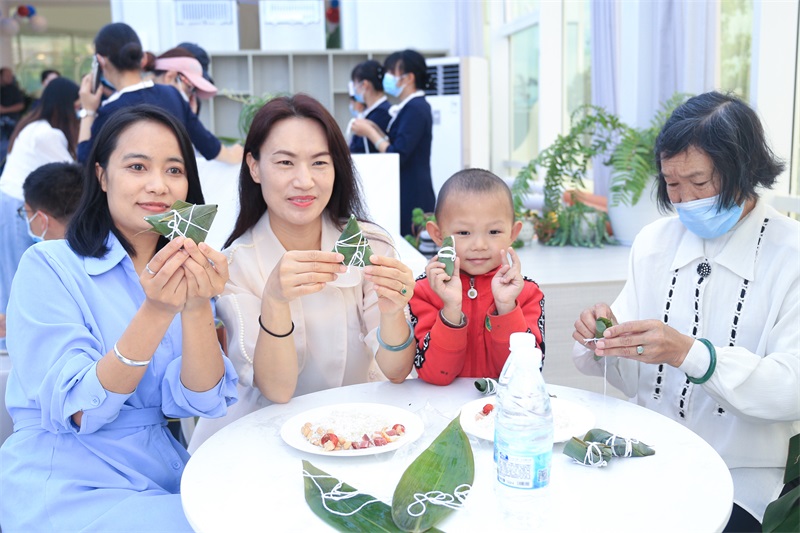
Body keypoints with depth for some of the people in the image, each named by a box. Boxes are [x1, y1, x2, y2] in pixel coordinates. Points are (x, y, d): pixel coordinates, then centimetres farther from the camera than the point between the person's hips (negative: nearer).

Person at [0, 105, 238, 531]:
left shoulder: (188, 269, 5)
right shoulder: (48, 266, -8)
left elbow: (201, 401, -8)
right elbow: (76, 412, -16)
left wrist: (197, 307, -26)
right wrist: (156, 312, -28)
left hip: (165, 472, 5)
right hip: (65, 485, -4)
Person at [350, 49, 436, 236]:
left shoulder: (415, 109, -15)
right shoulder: (411, 107, 14)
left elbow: (397, 156, -21)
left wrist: (369, 132, -10)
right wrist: (374, 129, 6)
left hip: (412, 196, -9)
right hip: (404, 192, 9)